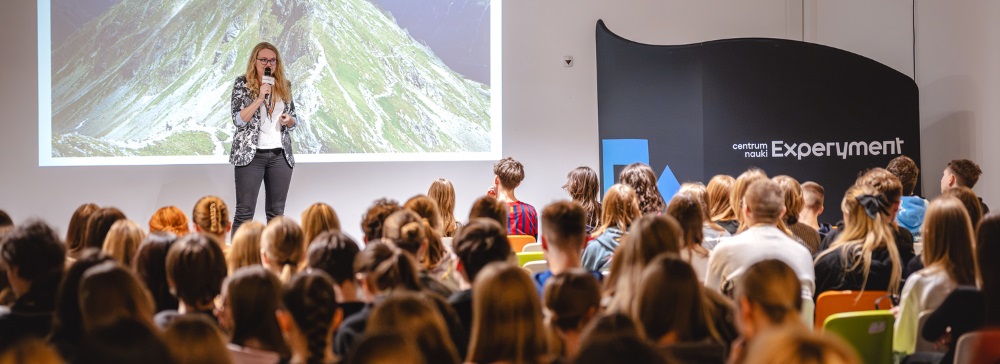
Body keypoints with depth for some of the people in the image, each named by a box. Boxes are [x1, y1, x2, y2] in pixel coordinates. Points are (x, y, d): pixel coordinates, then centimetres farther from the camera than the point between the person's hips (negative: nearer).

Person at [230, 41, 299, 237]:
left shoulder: (284, 85, 11)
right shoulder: (242, 83, -1)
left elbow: (294, 121, 17)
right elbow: (238, 120, -9)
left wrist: (289, 120, -6)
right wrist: (260, 98, -17)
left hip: (280, 155, 4)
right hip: (250, 155, -4)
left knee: (276, 212, 7)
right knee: (244, 212, -6)